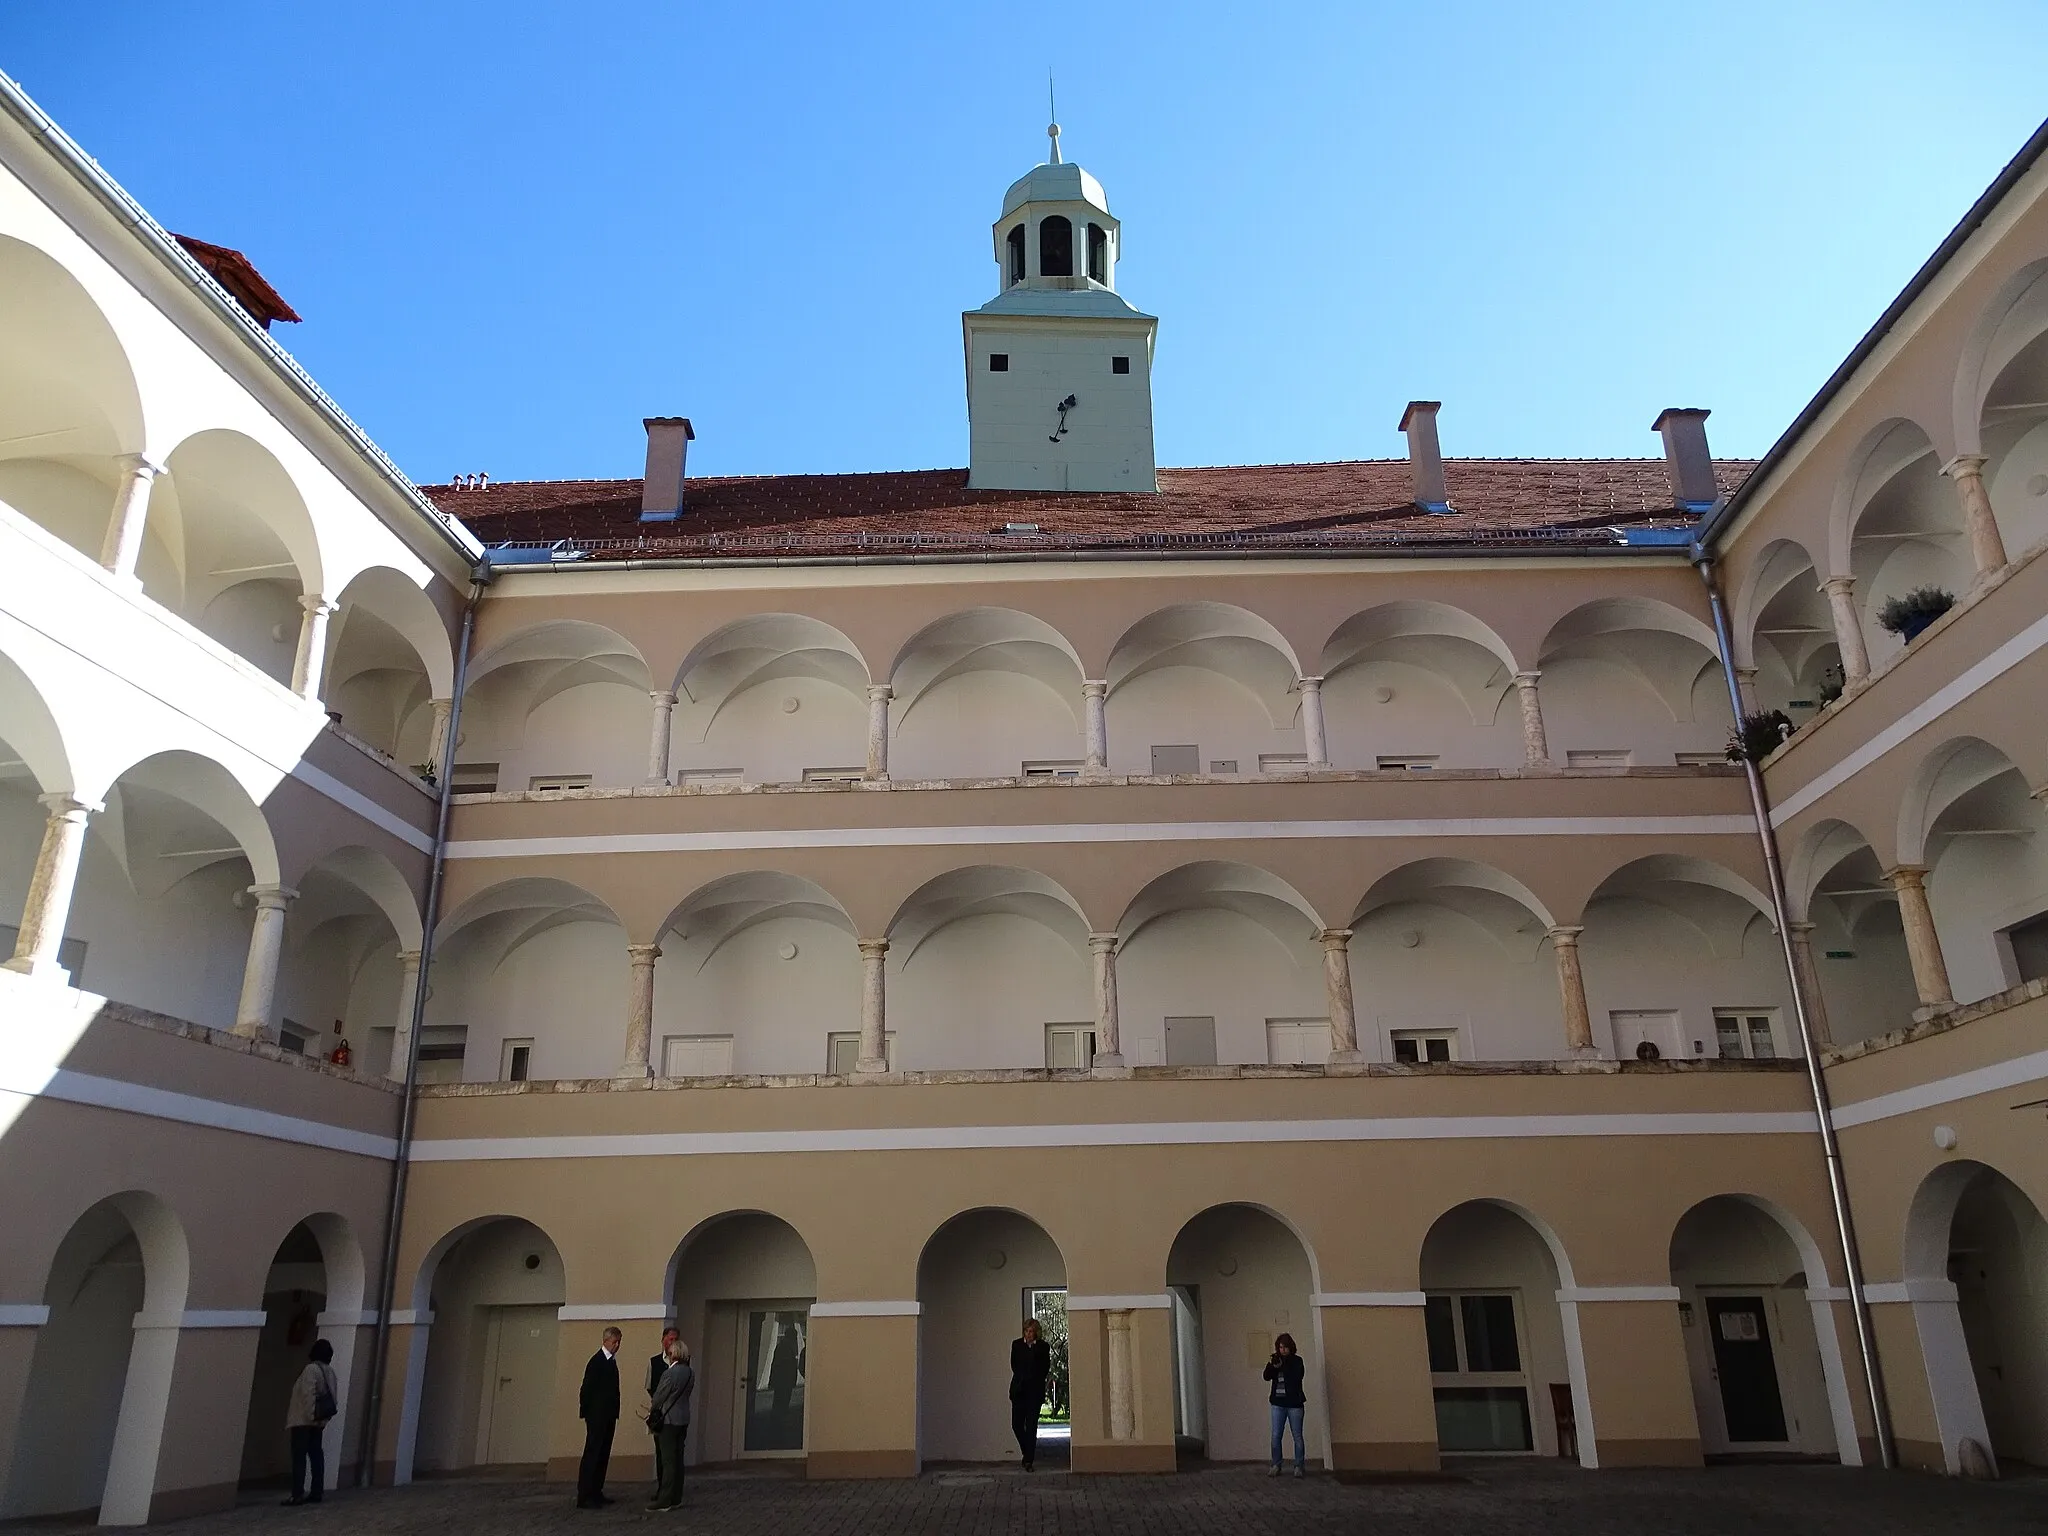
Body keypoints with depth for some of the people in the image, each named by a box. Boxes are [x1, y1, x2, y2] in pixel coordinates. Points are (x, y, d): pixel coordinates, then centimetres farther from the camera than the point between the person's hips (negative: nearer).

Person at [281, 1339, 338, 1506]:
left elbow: (308, 1395, -21)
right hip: (319, 1421, 8)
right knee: (316, 1454, 9)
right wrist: (324, 1417, 12)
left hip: (304, 1420, -8)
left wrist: (310, 1415, -18)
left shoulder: (311, 1369, -12)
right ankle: (316, 1492, 10)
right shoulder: (329, 1371, 13)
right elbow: (333, 1398, 10)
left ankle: (298, 1494, -9)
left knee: (299, 1456, -6)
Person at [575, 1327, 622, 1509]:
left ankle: (596, 1493, 14)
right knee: (592, 1455, -7)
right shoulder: (596, 1361, -11)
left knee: (603, 1456, 9)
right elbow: (586, 1389, -14)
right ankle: (584, 1497, -6)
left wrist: (614, 1413, 14)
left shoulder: (612, 1361, 15)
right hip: (597, 1417, -8)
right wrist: (586, 1413, -13)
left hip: (608, 1417, 8)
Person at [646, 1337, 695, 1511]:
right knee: (678, 1459, 13)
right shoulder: (690, 1373, 5)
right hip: (683, 1420, 8)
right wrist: (654, 1407, 19)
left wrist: (652, 1409, 12)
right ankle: (676, 1497, 19)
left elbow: (659, 1397, -11)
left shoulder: (669, 1373, -20)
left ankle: (665, 1500, 0)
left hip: (669, 1420, -8)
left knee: (668, 1461, -3)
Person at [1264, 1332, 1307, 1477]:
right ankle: (1276, 1466, 8)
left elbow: (1297, 1377, -17)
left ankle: (1299, 1466, 12)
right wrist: (1272, 1365, -20)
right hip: (1278, 1403, 3)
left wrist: (1282, 1366, -23)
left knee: (1297, 1436, 3)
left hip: (1294, 1403, -3)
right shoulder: (1275, 1359, 6)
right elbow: (1267, 1377, -3)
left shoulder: (1296, 1360, -3)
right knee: (1275, 1436, 1)